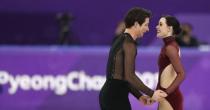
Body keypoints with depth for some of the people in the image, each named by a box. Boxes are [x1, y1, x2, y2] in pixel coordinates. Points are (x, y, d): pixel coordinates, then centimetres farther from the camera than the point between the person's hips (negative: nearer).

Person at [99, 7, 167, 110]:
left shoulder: (120, 41, 19)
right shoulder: (129, 44, -13)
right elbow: (129, 76, -21)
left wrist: (139, 96, 20)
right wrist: (151, 93, -15)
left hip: (108, 95, 10)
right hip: (116, 97, -10)